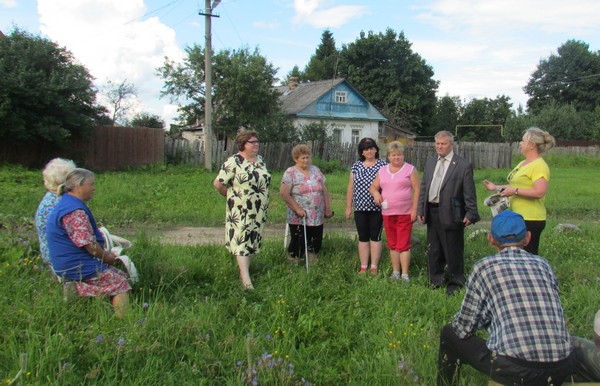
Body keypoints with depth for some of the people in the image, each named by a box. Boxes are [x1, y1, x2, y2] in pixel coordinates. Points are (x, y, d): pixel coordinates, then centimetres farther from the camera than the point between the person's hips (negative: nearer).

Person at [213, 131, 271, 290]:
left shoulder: (260, 160, 9)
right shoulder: (233, 161, -13)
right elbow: (218, 183, -14)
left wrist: (263, 201, 11)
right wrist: (231, 196, -1)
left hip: (259, 210, 7)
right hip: (241, 210, -6)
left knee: (253, 239, 12)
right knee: (241, 239, -5)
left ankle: (244, 269, 25)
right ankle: (245, 277, -6)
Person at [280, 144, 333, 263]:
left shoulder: (315, 170, 9)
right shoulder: (290, 173, -5)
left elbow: (324, 190, 13)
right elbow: (284, 193, -12)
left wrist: (328, 208, 8)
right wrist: (297, 208, -16)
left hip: (317, 217, 4)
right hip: (299, 218, -4)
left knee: (316, 244, 9)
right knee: (298, 244, 1)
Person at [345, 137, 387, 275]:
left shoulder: (382, 165, -1)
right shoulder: (356, 166, 7)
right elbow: (351, 187, 9)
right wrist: (348, 207, 7)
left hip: (377, 208, -3)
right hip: (360, 208, 3)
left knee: (375, 237, 4)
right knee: (363, 238, 8)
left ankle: (374, 267, 13)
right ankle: (363, 267, 15)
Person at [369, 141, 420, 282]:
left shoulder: (410, 169, -2)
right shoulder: (382, 170, 11)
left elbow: (417, 190, -5)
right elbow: (373, 187, 15)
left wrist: (414, 210, -11)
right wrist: (375, 193, -8)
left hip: (405, 213, -4)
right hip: (387, 213, 5)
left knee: (403, 245, -4)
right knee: (392, 244, 12)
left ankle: (405, 275, 2)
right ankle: (395, 272, 22)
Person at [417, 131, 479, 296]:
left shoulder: (463, 165, -7)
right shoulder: (430, 163, 12)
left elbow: (469, 193, -8)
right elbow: (423, 187, 14)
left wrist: (470, 214, -11)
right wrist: (420, 210, 9)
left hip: (451, 214, -6)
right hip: (432, 213, 6)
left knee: (453, 251, 4)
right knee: (433, 250, 14)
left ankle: (455, 283, 20)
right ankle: (435, 281, 29)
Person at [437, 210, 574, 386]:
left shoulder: (485, 266, 1)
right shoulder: (543, 265, 11)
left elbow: (464, 328, 3)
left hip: (513, 370, -4)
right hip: (562, 368, 5)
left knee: (449, 333, 18)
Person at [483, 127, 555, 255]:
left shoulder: (539, 166, -14)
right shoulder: (522, 164, 16)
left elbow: (540, 192, -24)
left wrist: (515, 191, -23)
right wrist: (496, 187, 15)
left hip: (530, 220, -10)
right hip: (519, 218, 10)